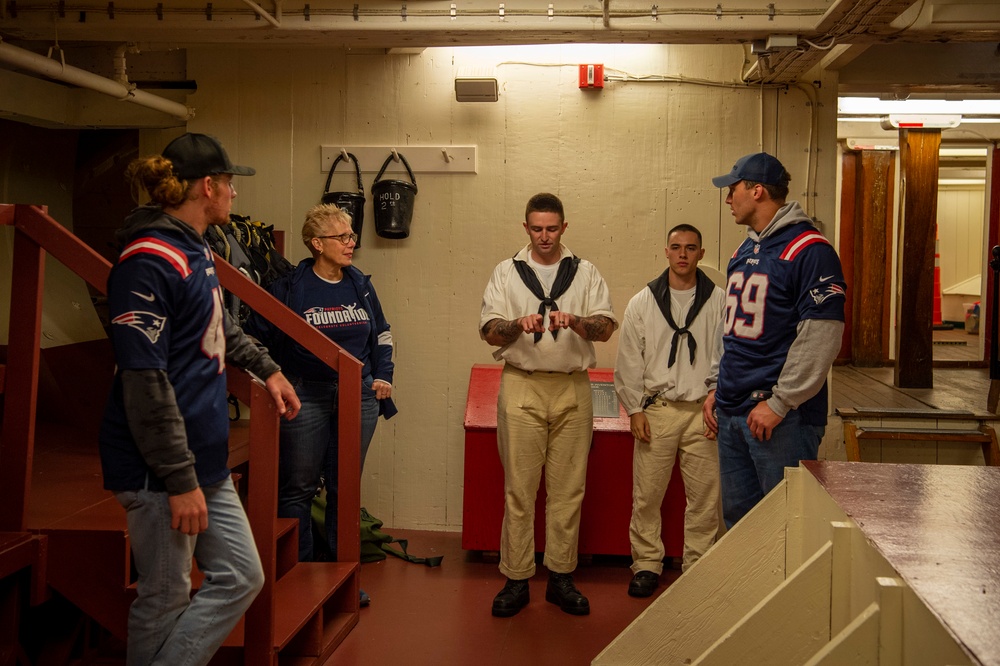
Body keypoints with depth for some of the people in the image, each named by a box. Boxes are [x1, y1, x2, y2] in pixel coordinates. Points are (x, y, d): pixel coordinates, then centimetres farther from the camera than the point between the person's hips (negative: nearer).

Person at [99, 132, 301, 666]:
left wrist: (267, 369, 31)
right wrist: (181, 480, -21)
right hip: (159, 469, -10)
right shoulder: (148, 263, -19)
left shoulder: (197, 251, 12)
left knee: (240, 577, 12)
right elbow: (146, 383, -22)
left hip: (204, 458, 10)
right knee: (167, 598, 4)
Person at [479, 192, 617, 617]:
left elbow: (606, 327, -1)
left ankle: (561, 577, 15)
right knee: (519, 488, 0)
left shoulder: (586, 273, 10)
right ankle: (516, 579, 8)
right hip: (522, 387, -1)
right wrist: (518, 324, -21)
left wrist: (574, 321, -22)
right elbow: (489, 331, 0)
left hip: (572, 388, 1)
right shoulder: (506, 273, 9)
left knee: (568, 487, 4)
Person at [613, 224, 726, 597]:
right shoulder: (643, 303, 5)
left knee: (704, 496, 4)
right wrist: (634, 410, 0)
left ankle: (698, 567, 18)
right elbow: (629, 361, 5)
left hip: (703, 410, 0)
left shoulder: (720, 302, 3)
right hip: (656, 409, 0)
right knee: (647, 493, 3)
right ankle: (647, 564, 17)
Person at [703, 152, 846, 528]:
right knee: (737, 516, 16)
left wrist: (779, 402, -19)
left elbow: (820, 337, -18)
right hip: (731, 412, 9)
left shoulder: (809, 250, -12)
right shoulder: (744, 251, 16)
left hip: (781, 418, -9)